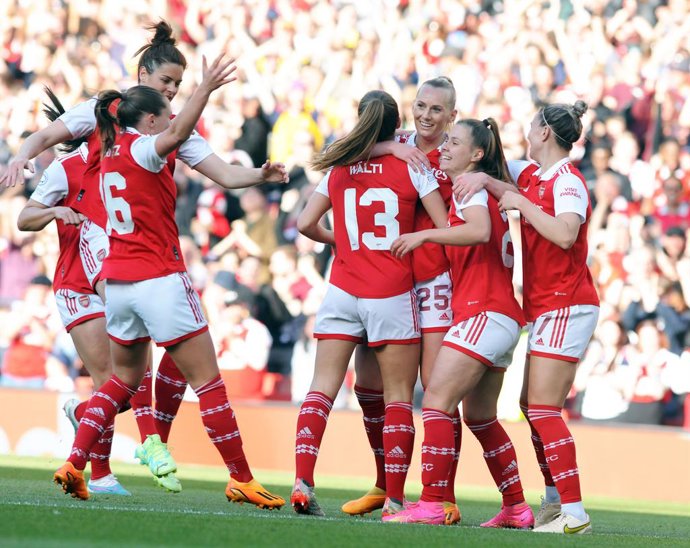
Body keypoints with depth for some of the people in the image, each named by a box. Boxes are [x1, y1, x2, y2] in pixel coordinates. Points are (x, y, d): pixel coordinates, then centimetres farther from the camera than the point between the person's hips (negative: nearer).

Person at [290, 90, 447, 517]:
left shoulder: (339, 169, 6)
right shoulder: (412, 167, -2)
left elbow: (306, 224, 3)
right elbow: (446, 227, -5)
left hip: (342, 292, 2)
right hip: (392, 296, -2)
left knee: (323, 387, 1)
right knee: (398, 397, 3)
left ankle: (302, 482, -15)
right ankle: (395, 500, 0)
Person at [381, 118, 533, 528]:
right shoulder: (482, 188, 20)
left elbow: (480, 231, -27)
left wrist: (424, 235, -26)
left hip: (484, 314, -10)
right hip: (503, 318, 10)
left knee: (437, 401, -14)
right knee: (481, 417, 17)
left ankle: (432, 504, -19)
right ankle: (517, 509, 19)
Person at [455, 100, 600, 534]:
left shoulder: (568, 181, -15)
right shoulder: (532, 175, 10)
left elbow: (565, 234, -30)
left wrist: (522, 204, -20)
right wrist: (483, 178, -1)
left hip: (566, 305, -10)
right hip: (545, 307, 10)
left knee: (543, 408, -13)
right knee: (533, 405, 13)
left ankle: (574, 514, -15)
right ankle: (554, 500, 18)